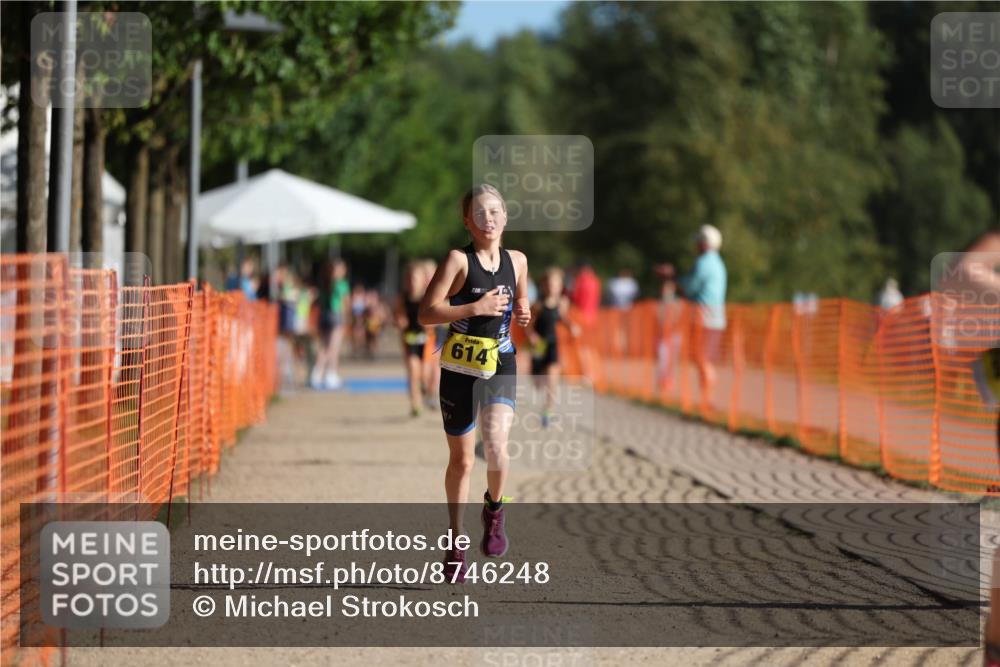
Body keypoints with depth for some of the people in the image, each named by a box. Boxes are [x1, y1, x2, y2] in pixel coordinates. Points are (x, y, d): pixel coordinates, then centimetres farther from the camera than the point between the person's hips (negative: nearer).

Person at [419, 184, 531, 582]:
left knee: (496, 444, -21)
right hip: (460, 367, -2)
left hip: (501, 366, 2)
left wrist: (523, 315, 1)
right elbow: (426, 313, -14)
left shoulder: (517, 261, 6)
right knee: (461, 459, 7)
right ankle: (456, 540, 23)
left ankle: (494, 508, 9)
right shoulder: (458, 260, -8)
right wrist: (475, 308, -21)